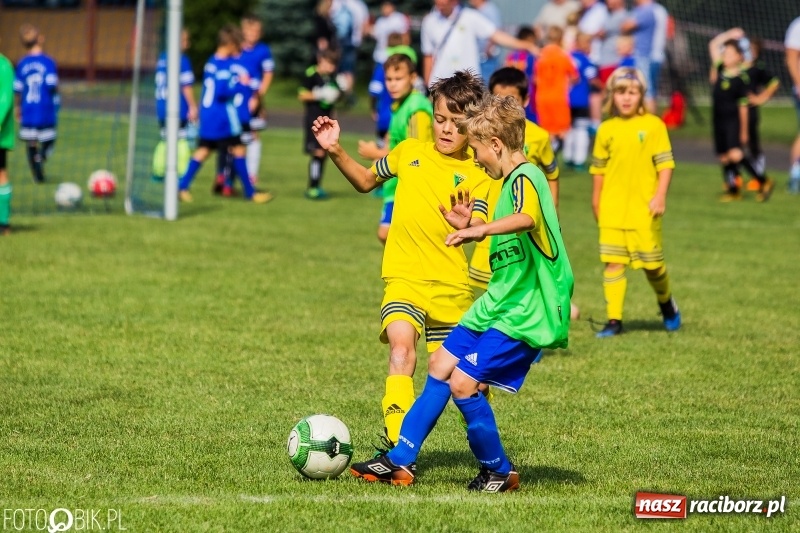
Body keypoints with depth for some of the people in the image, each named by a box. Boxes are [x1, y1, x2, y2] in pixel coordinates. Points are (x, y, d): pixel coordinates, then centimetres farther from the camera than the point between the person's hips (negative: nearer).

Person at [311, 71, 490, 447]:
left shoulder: (477, 174, -3)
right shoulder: (409, 152, 6)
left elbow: (480, 226, -18)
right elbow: (366, 181, 23)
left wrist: (467, 224, -41)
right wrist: (336, 152, 8)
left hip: (452, 284, 0)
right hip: (405, 276, 0)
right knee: (401, 348, -26)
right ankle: (398, 446, -35)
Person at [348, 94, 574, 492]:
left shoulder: (525, 178, -18)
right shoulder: (512, 180, 14)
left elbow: (527, 218, -43)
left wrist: (482, 230, -54)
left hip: (524, 314, -11)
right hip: (498, 304, 11)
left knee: (463, 383, -13)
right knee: (441, 365, 12)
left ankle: (499, 472, 4)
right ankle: (400, 461, 19)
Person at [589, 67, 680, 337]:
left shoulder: (653, 125, -2)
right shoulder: (606, 129, 5)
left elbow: (664, 163, -3)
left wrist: (660, 196, -11)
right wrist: (596, 201, 16)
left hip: (644, 209, -2)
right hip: (613, 210, 2)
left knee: (652, 263, 5)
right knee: (613, 262, -2)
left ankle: (667, 303, 33)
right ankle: (614, 320, 1)